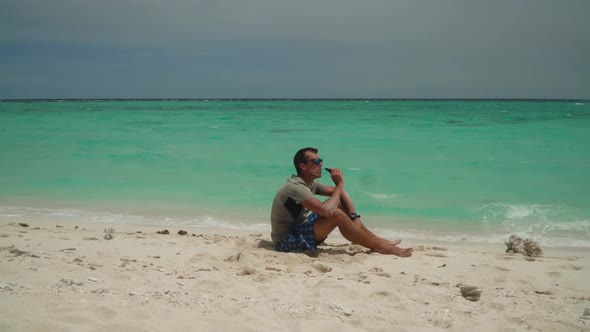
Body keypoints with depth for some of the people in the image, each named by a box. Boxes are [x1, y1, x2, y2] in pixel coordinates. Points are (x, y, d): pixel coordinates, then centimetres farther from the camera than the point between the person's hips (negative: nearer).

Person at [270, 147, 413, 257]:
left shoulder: (310, 183, 6)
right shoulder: (296, 187, -24)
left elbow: (340, 193, 11)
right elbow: (326, 211, -34)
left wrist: (354, 217, -5)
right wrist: (339, 184, -22)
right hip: (286, 241, -9)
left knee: (341, 202, 0)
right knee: (337, 214, -26)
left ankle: (377, 240, 0)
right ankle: (382, 248, -16)